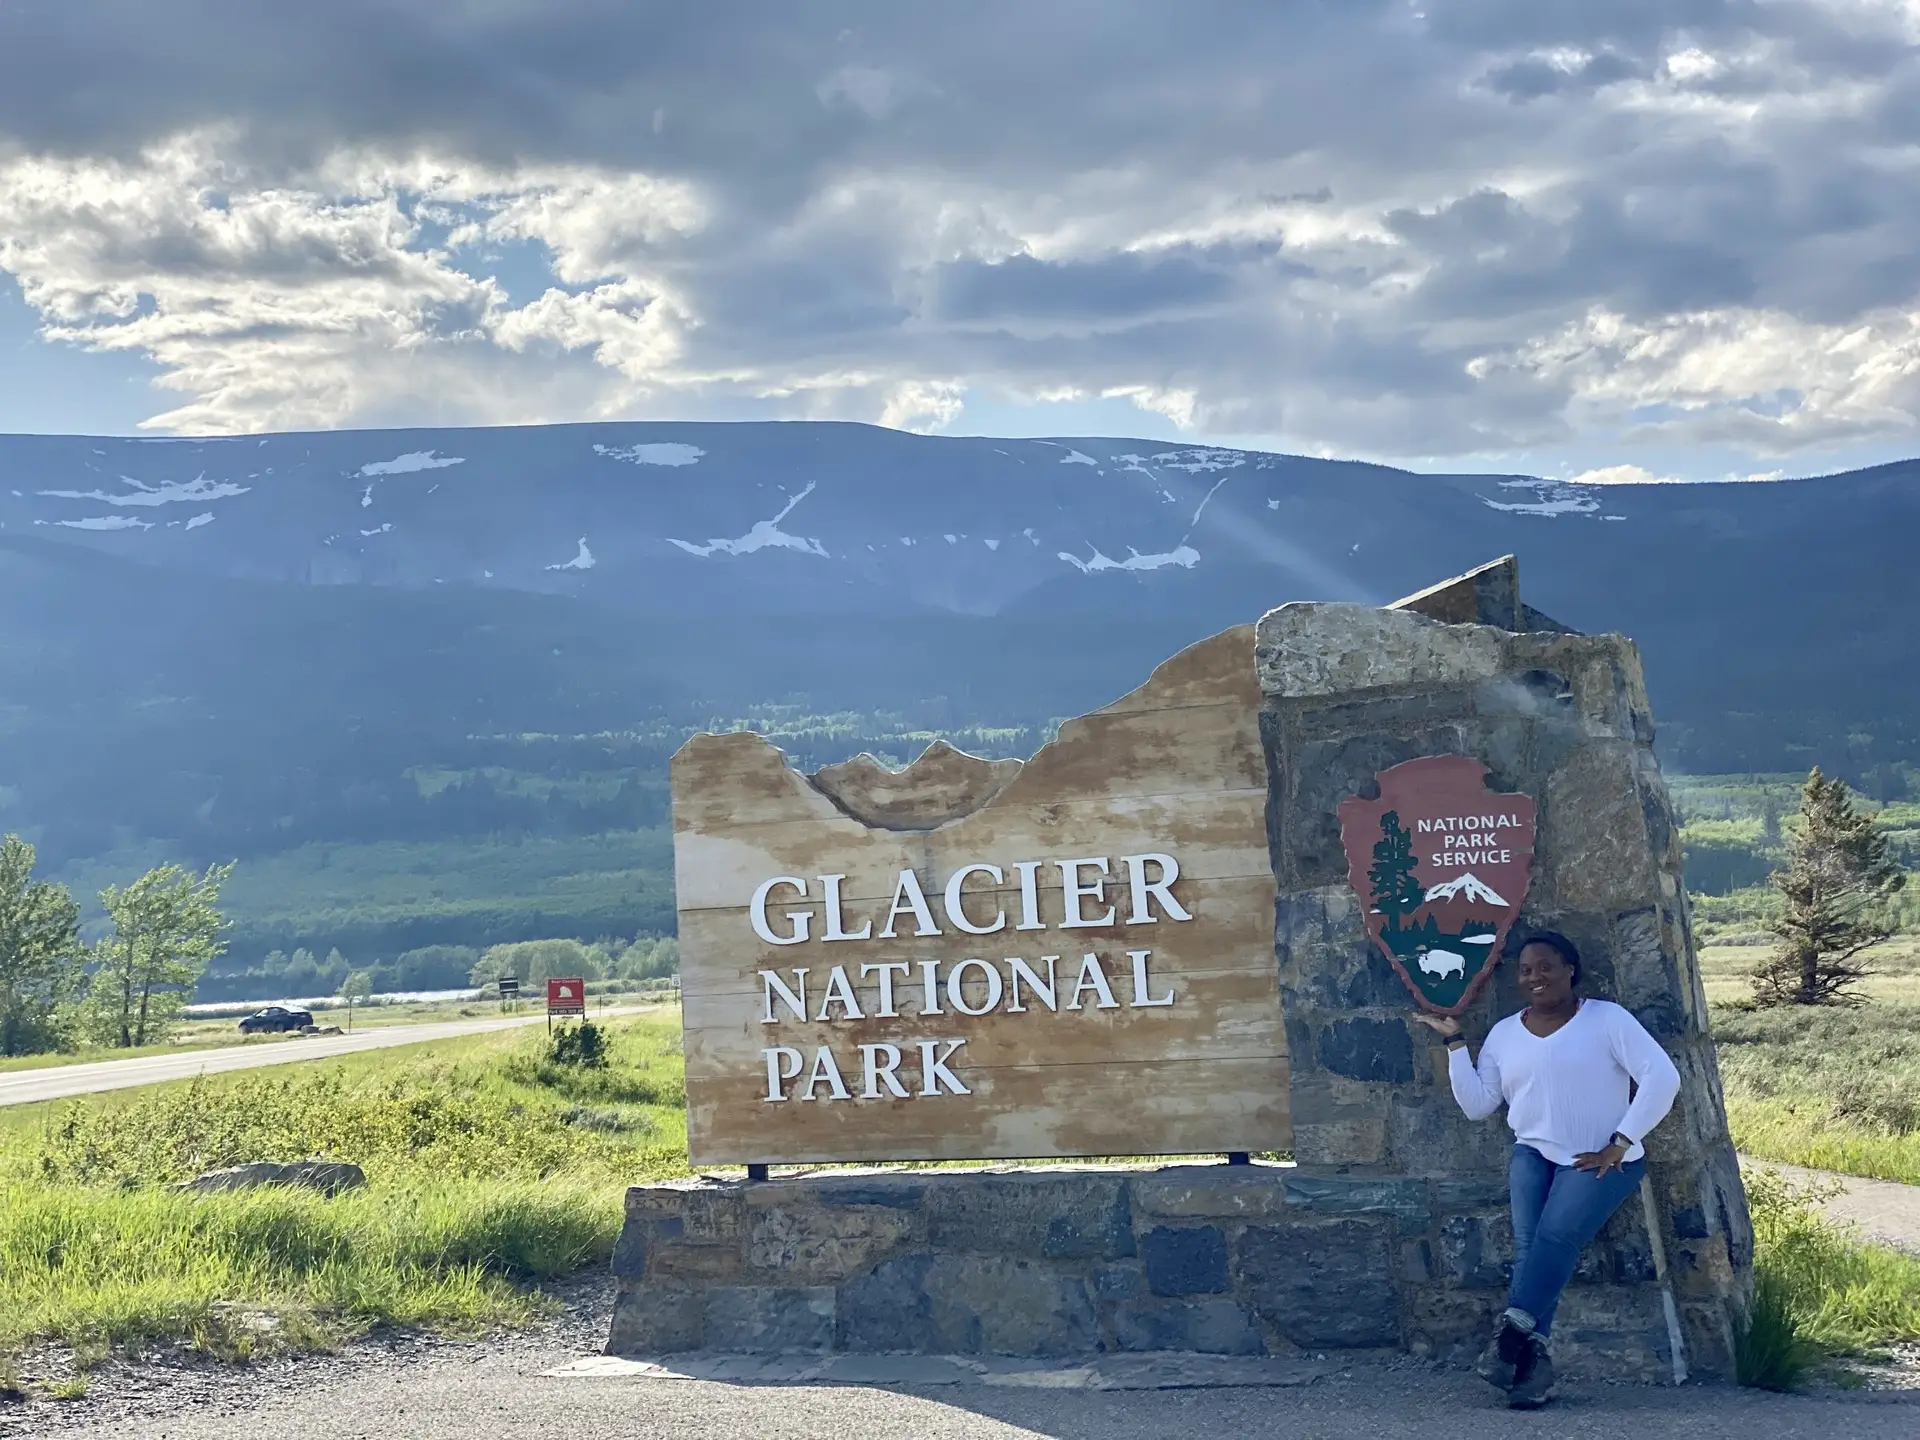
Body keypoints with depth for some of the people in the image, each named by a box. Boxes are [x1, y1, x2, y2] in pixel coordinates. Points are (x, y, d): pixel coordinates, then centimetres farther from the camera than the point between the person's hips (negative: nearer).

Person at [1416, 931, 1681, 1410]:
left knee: (1557, 1232, -29)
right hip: (1535, 1153, 4)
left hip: (1600, 1160, -3)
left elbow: (1662, 1077, -10)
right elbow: (1477, 1104, 7)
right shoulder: (1504, 1033, 13)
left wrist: (1619, 1144, -15)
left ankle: (1512, 1331, -30)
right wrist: (1455, 1042, 1)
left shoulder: (1607, 1018, -1)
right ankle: (1534, 1357, -28)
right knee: (1528, 1240, -23)